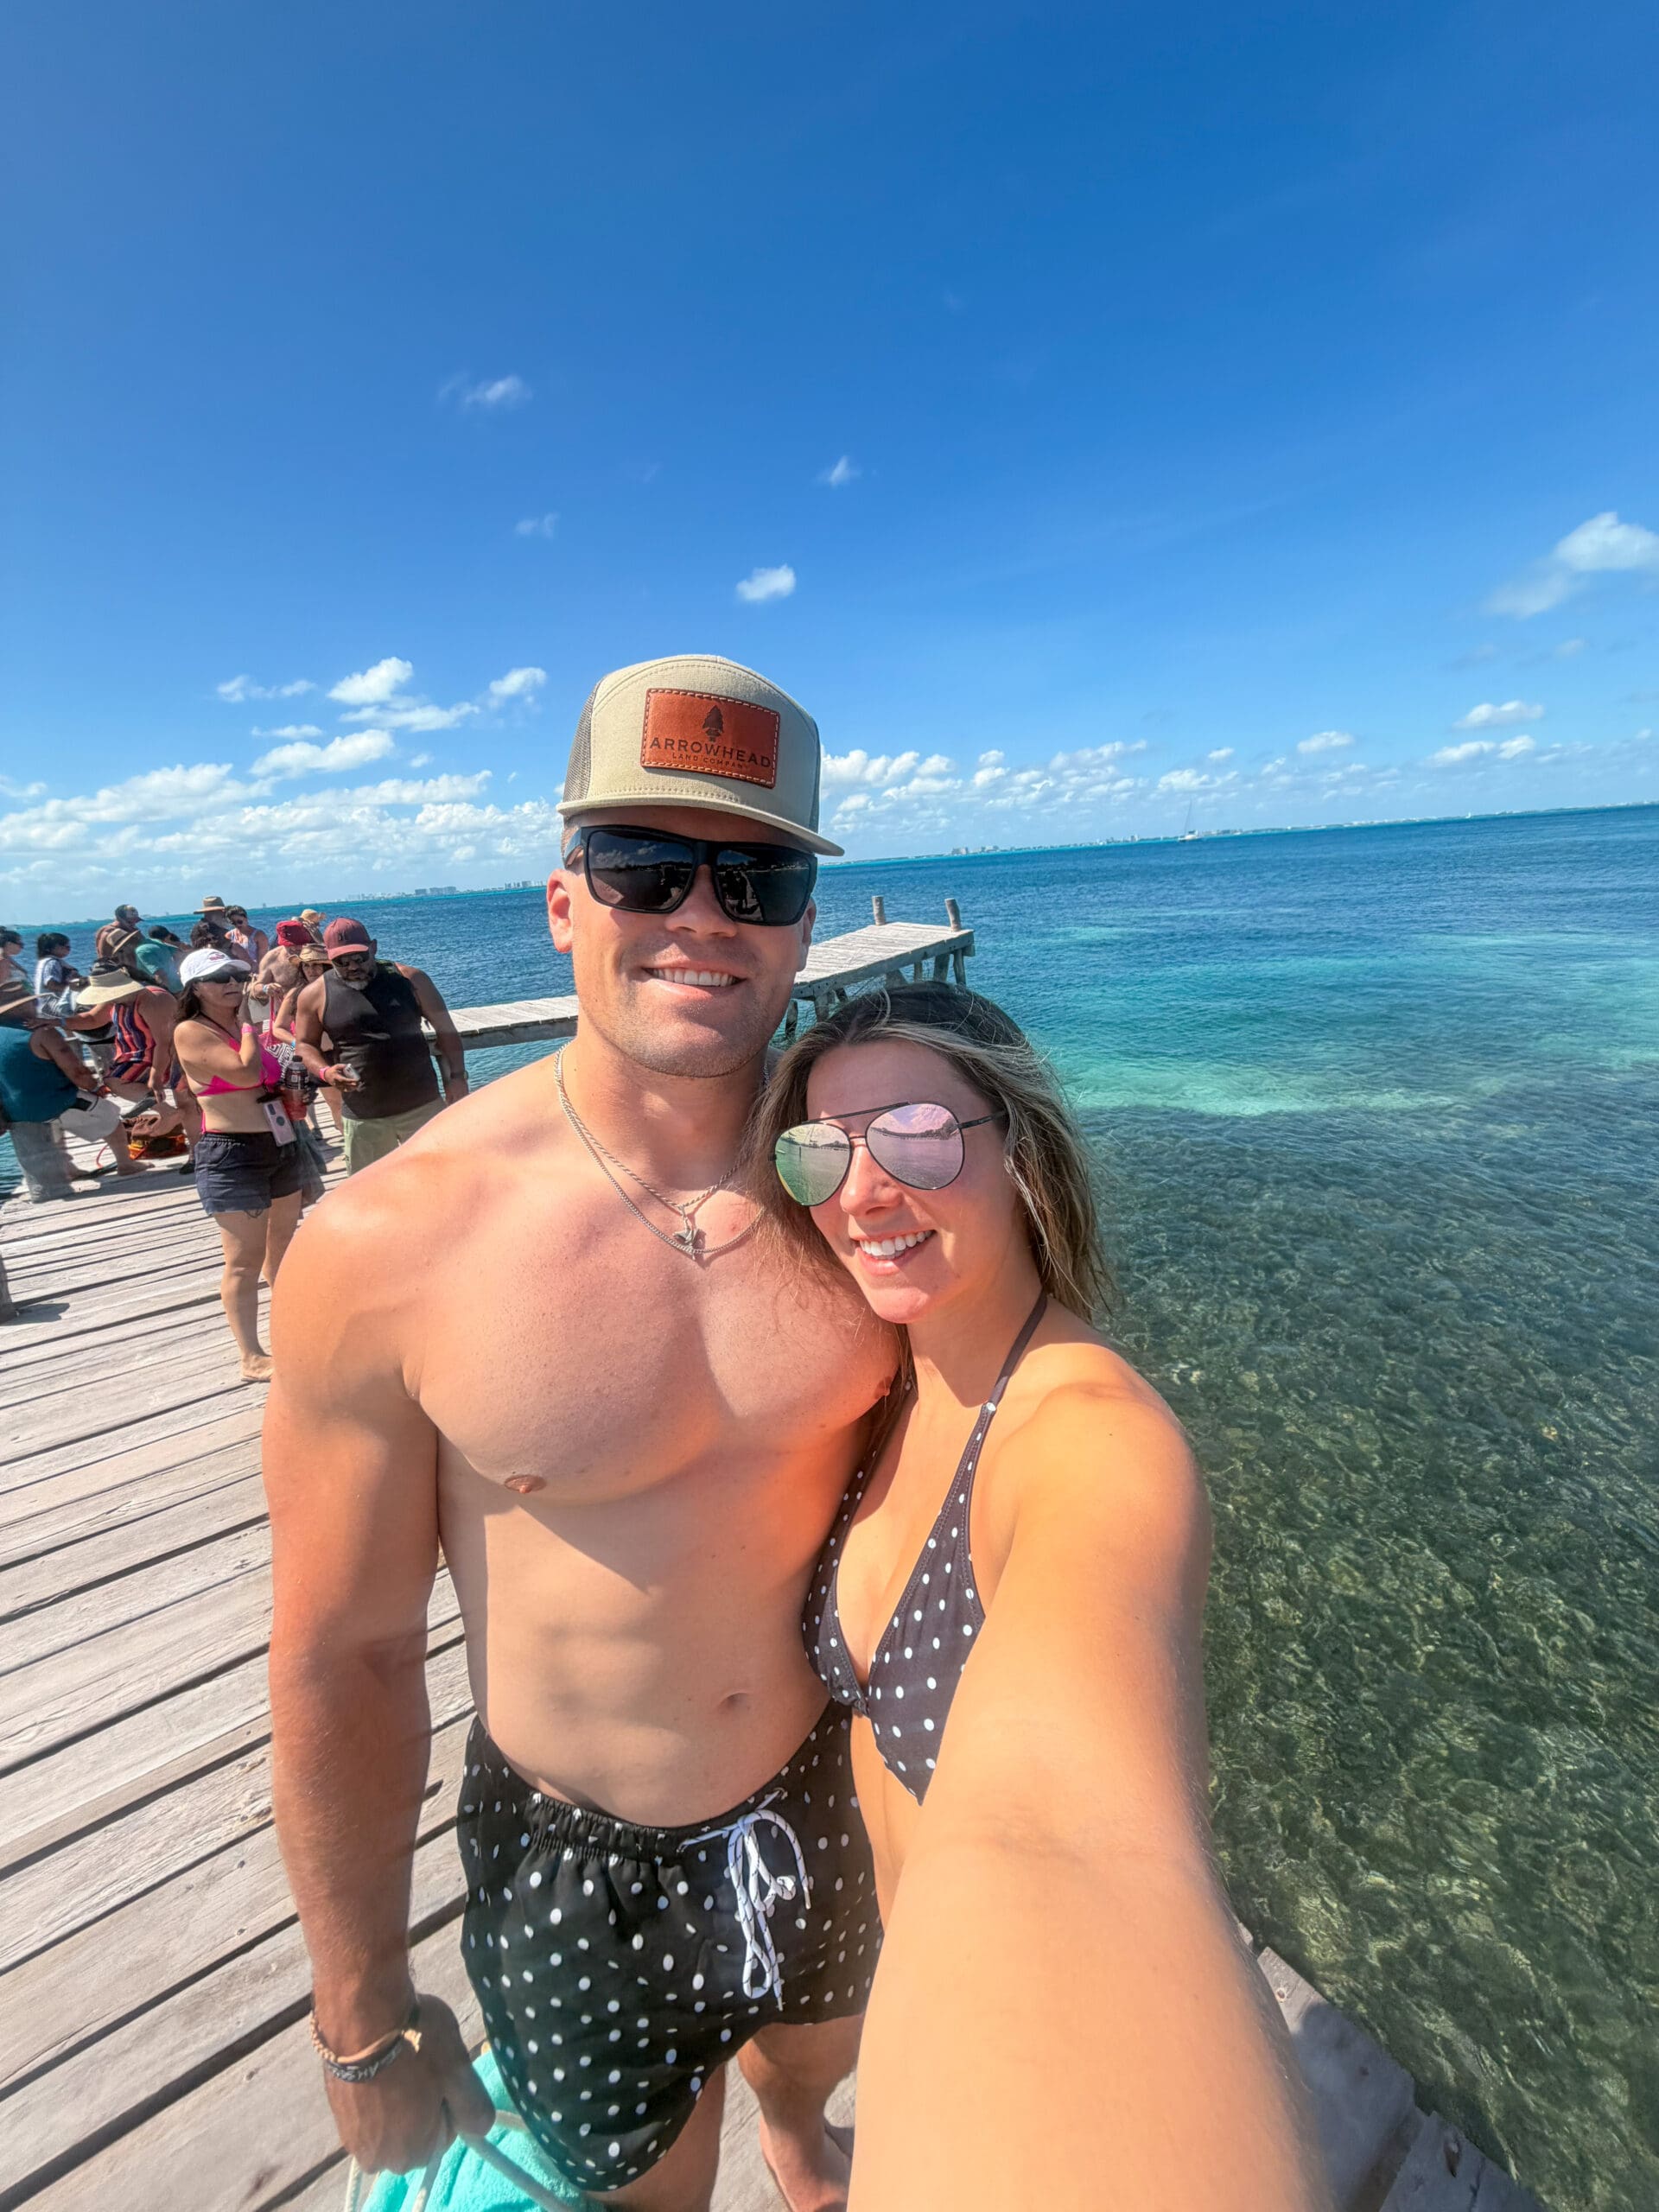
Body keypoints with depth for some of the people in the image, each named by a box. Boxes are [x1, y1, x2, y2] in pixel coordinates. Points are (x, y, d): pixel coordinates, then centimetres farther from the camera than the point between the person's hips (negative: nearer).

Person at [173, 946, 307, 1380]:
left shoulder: (241, 1025, 13)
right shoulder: (191, 1031, -11)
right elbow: (246, 1071, -25)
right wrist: (246, 1021, -11)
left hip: (281, 1145, 8)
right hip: (232, 1155, -8)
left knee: (283, 1244, 18)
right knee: (245, 1260, -1)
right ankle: (252, 1358, 9)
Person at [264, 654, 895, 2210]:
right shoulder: (386, 1245, -25)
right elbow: (341, 1660, -14)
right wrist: (366, 2025, -1)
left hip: (827, 1792, 4)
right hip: (571, 1851, -3)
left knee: (818, 2057, 35)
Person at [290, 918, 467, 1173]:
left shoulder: (410, 979, -2)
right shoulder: (315, 995, 0)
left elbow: (444, 1028, 2)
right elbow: (305, 1045, 8)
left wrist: (457, 1076, -6)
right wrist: (325, 1072, -13)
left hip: (423, 1105, -1)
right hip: (362, 1116, 1)